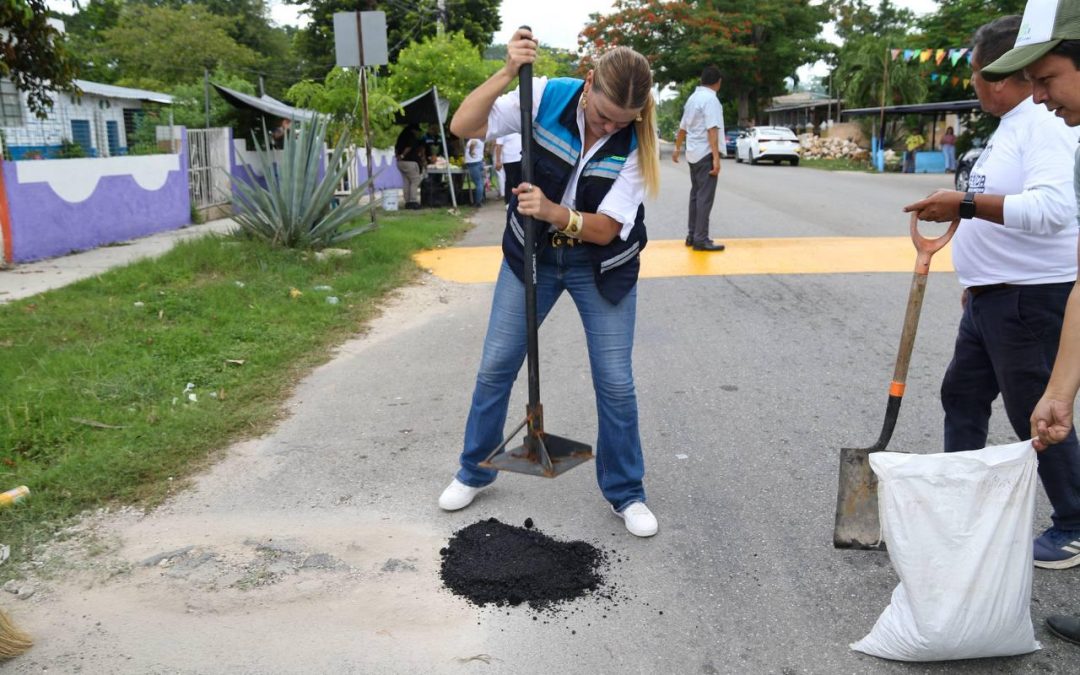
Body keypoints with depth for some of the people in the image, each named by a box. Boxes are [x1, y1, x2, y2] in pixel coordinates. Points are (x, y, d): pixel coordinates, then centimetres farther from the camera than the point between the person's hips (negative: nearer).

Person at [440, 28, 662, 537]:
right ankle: (475, 471, 28)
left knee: (615, 381, -2)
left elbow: (605, 229, -22)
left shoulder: (636, 142, -20)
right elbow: (463, 126, -23)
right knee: (495, 365, 7)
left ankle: (626, 494, 19)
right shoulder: (545, 97, -18)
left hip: (602, 265, -1)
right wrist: (508, 72, -34)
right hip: (532, 252, 1)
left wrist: (553, 212, -40)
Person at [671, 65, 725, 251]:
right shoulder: (711, 99, -13)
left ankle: (692, 235, 18)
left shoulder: (693, 97, 13)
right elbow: (712, 130, -21)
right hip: (706, 154, -9)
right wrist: (716, 158, -25)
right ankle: (701, 239, -8)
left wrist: (677, 148, 35)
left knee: (696, 195, 14)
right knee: (705, 197, -7)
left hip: (693, 153, 9)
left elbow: (683, 127, 22)